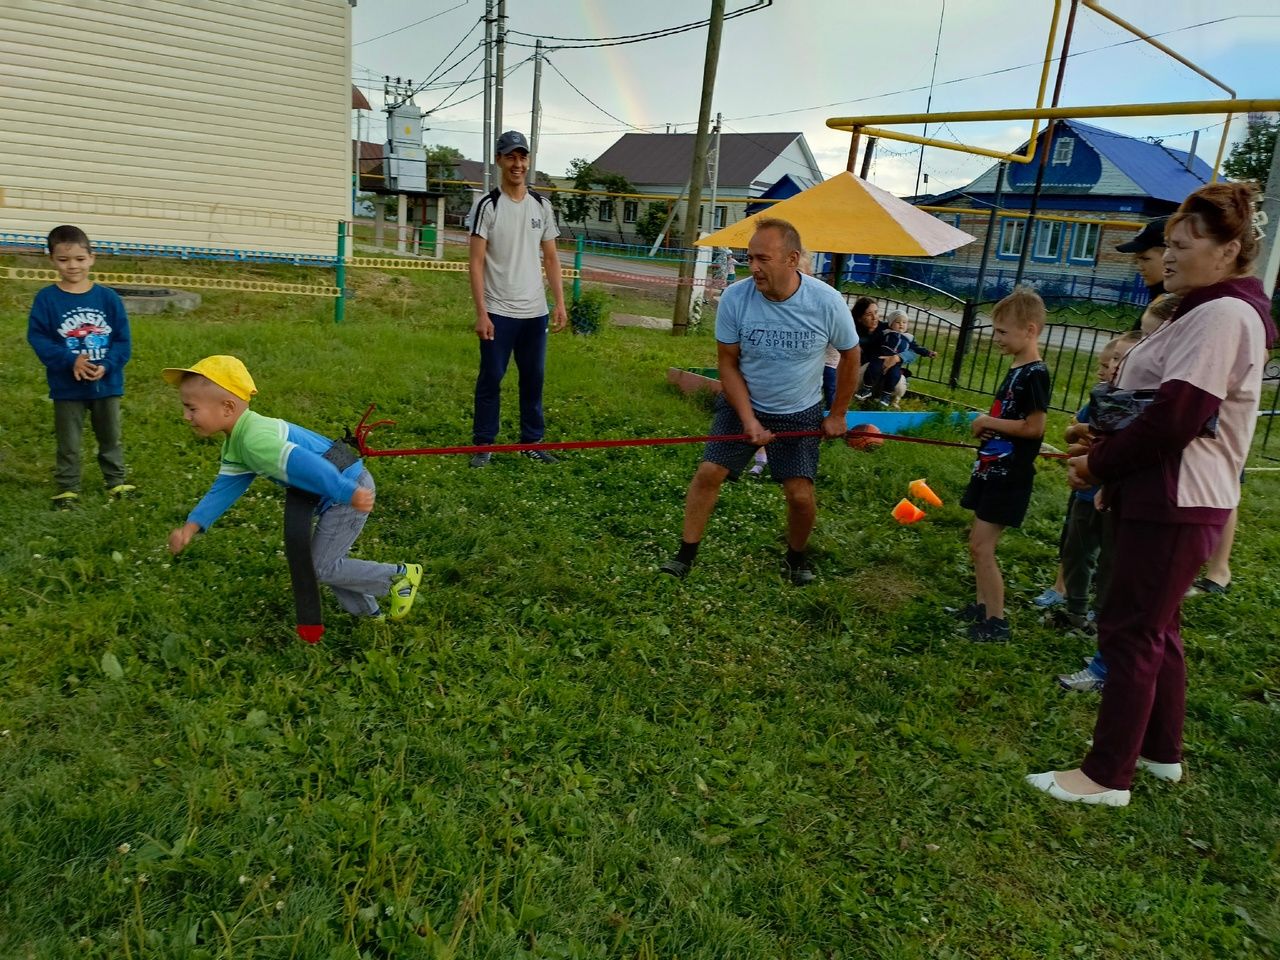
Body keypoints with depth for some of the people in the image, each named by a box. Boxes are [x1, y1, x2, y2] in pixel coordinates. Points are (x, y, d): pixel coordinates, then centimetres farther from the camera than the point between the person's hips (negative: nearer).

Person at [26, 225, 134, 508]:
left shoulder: (108, 297, -4)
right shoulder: (46, 299, -8)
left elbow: (123, 339, -4)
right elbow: (37, 338, -10)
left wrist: (105, 366, -18)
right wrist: (71, 361, -22)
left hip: (107, 383, 1)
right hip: (67, 386, -1)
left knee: (111, 438, 16)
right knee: (68, 444, 10)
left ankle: (116, 482, 30)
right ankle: (67, 490, 22)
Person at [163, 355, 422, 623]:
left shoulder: (256, 440, -25)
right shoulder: (236, 442, 9)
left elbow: (309, 467, -33)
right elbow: (226, 487, 8)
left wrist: (349, 495, -33)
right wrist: (192, 525, -3)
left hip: (348, 488, -10)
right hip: (340, 490, 10)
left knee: (321, 567, -1)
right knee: (328, 560, 22)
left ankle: (400, 576, 8)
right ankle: (368, 613, 36)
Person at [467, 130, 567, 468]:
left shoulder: (542, 205, 9)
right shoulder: (487, 205, -5)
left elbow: (551, 258, 12)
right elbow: (477, 262, -8)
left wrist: (560, 302, 2)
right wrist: (481, 312, -15)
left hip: (535, 311, 4)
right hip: (498, 311, -4)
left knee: (534, 377, 9)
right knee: (491, 378, 1)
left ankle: (532, 441, 20)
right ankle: (484, 444, 11)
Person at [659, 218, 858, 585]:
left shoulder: (826, 301, -20)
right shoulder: (735, 298, -20)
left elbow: (849, 355, -3)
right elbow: (728, 363, -9)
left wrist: (837, 415, 2)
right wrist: (748, 419, -17)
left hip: (800, 414, 0)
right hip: (743, 404, 1)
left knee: (800, 494, -6)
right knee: (708, 473, -9)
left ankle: (796, 557, 24)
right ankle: (686, 555, 7)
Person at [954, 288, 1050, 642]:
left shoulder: (1035, 374, -17)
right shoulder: (1016, 370, 12)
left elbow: (1033, 427, -23)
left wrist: (988, 421, -13)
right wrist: (988, 424, 1)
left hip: (1009, 477, -10)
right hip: (992, 470, 10)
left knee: (981, 547, -7)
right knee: (979, 543, 15)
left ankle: (997, 621, 3)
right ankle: (982, 606, 28)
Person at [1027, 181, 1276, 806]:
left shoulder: (1224, 316, -17)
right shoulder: (1204, 311, 16)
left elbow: (1172, 420, -24)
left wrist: (1099, 463, -13)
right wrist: (1104, 450, 5)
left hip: (1175, 506, -10)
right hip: (1161, 497, 10)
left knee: (1131, 631, -3)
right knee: (1155, 627, 19)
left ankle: (1106, 776, 8)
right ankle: (1160, 751, 34)